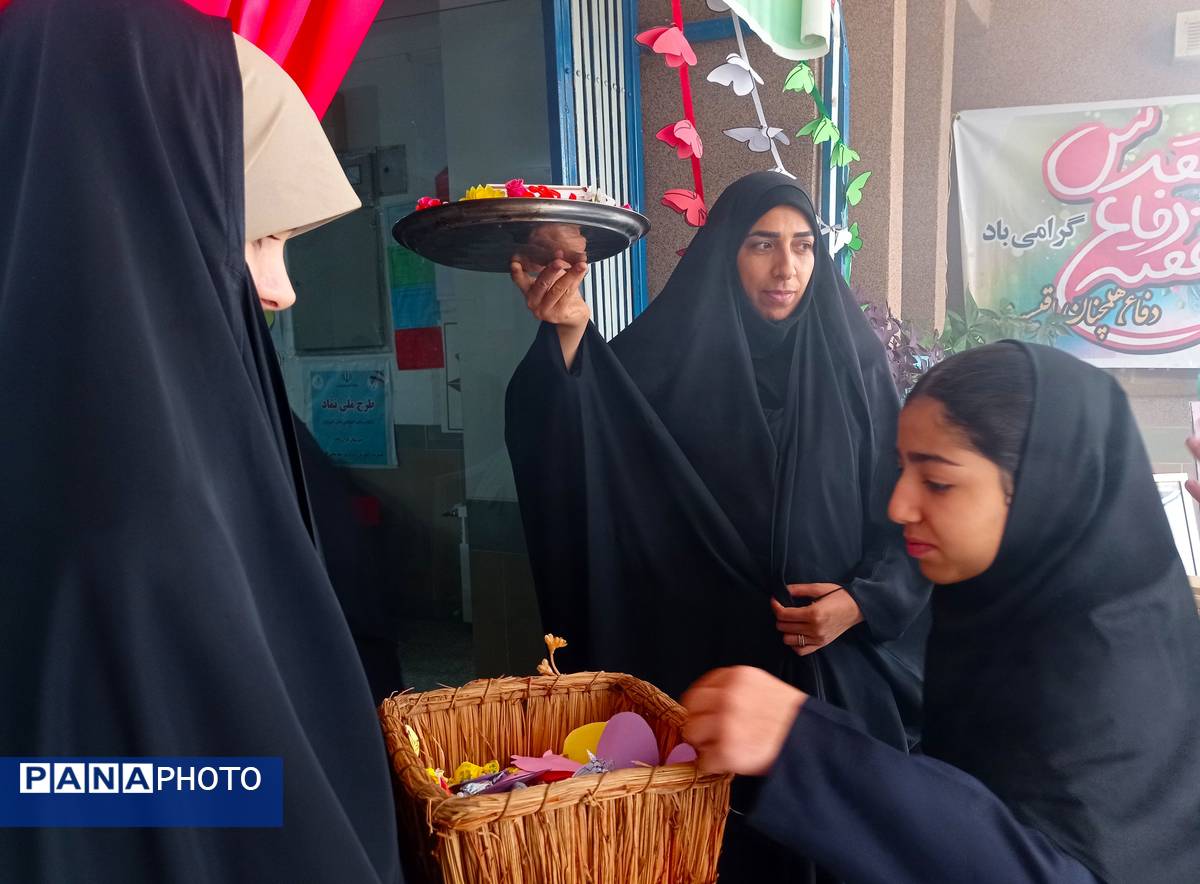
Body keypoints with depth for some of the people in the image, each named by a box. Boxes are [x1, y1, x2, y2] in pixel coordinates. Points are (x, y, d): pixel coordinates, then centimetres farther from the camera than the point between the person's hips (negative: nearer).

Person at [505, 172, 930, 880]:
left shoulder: (854, 359, 0)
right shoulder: (675, 356, -5)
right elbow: (572, 449, -17)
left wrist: (862, 601, -11)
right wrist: (567, 335, -32)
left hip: (841, 662, 2)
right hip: (710, 658, -1)